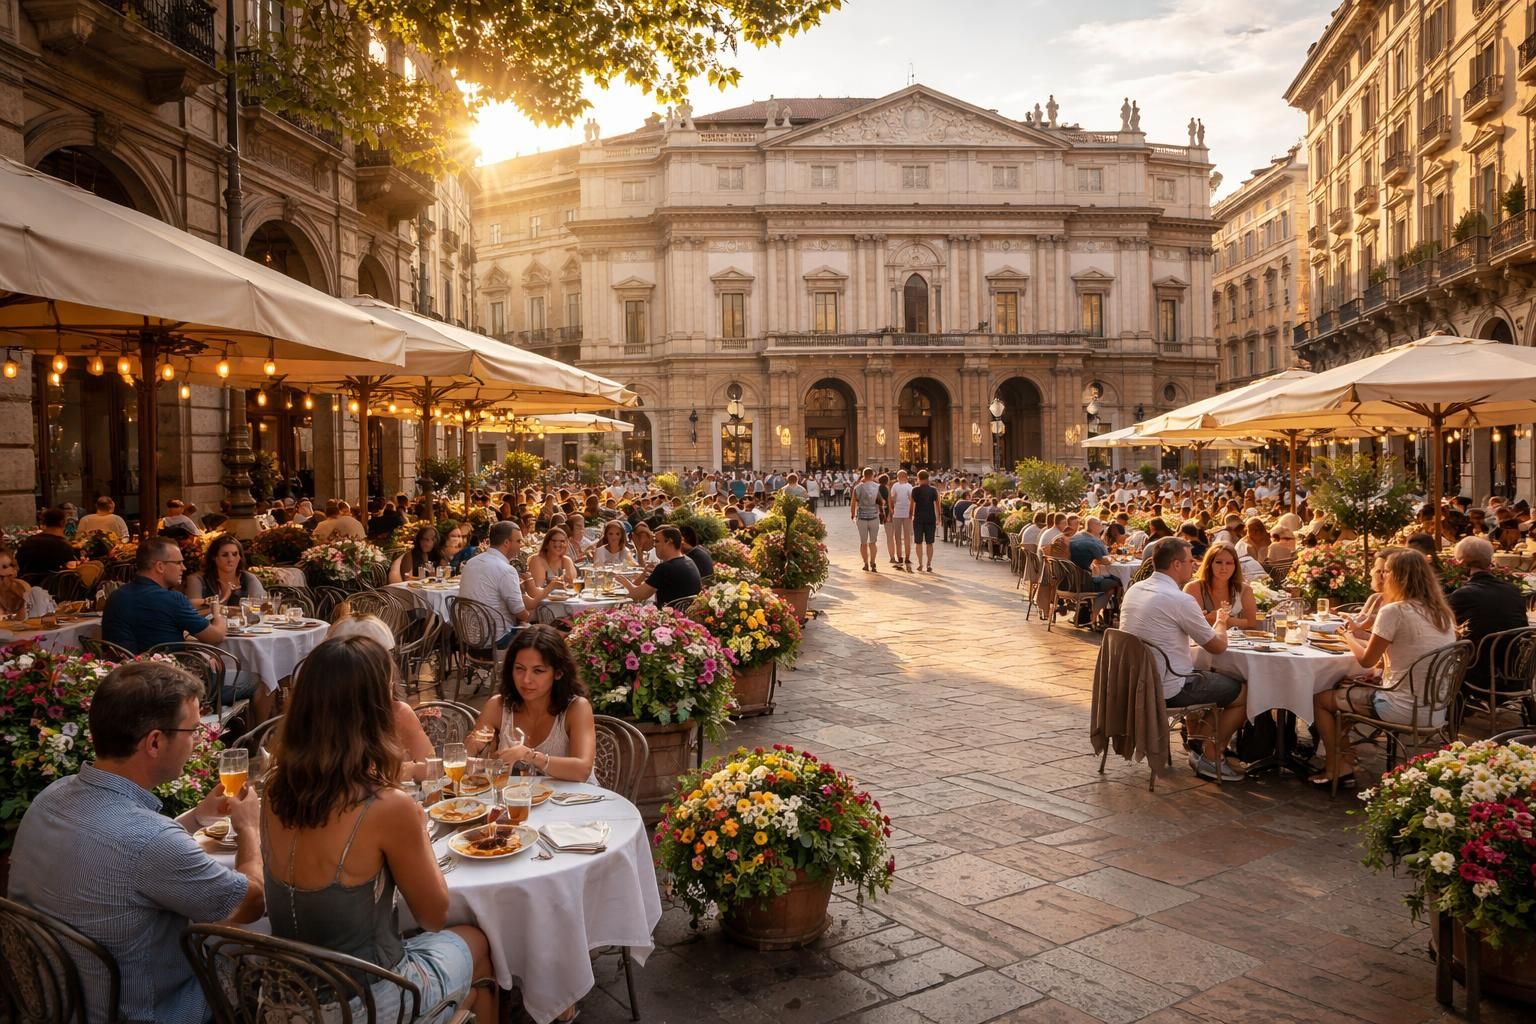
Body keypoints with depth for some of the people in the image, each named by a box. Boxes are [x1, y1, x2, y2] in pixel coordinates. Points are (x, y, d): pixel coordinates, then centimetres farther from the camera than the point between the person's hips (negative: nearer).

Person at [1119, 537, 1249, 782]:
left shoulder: (1134, 590, 4)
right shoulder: (1180, 600, -20)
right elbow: (1217, 646, -9)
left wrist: (1198, 619, 17)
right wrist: (1221, 622, 12)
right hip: (1168, 689, -8)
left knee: (1206, 675, 31)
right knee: (1244, 692, 8)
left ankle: (1199, 743, 34)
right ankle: (1211, 757, 14)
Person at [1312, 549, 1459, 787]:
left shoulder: (1393, 611, -16)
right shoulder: (1444, 613, 6)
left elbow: (1366, 661, -5)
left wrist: (1349, 636, 12)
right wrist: (1386, 656, 18)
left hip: (1405, 709, -8)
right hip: (1437, 710, 8)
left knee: (1319, 698, 10)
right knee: (1345, 687, 25)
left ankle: (1337, 769, 19)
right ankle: (1346, 759, 25)